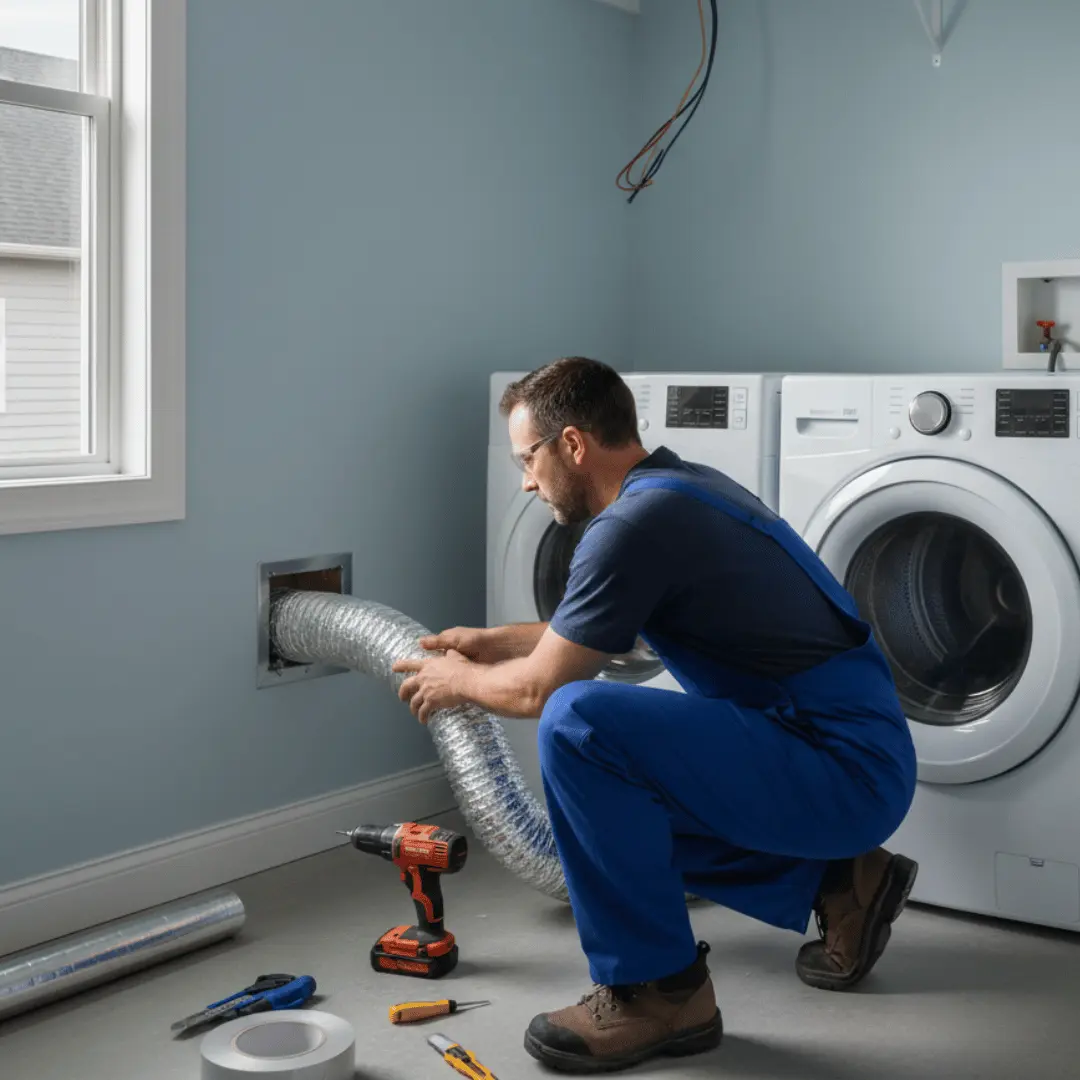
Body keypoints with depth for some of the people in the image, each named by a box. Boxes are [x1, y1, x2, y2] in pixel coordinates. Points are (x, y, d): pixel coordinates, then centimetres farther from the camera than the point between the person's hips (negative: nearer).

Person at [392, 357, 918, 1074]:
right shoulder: (682, 483, 13)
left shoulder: (635, 523, -17)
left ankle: (657, 988, -10)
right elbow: (606, 634, 30)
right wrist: (495, 642, 33)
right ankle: (836, 879, 21)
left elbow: (538, 689, -9)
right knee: (625, 800, 23)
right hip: (859, 754, 10)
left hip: (844, 772, -10)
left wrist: (460, 682, 11)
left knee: (577, 724, -25)